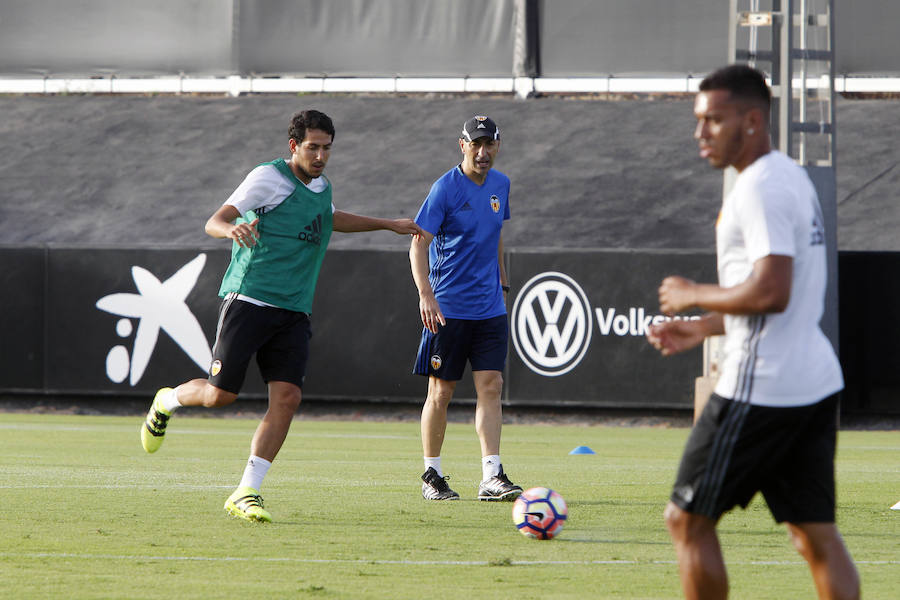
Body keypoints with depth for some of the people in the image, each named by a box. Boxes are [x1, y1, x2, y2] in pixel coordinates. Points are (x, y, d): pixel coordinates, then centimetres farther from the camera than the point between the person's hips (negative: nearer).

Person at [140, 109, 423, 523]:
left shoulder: (321, 185, 16)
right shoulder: (268, 178, -7)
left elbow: (331, 218, 40)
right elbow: (214, 222, -15)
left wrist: (388, 224, 42)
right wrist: (232, 229, -38)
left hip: (294, 313, 6)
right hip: (248, 299, -6)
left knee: (287, 397, -10)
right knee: (221, 393, -7)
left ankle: (246, 494, -6)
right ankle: (167, 401, 28)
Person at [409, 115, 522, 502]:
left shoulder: (500, 185, 9)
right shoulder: (446, 188, -10)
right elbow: (419, 243, -15)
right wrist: (426, 294, -27)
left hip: (489, 307, 5)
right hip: (448, 307, -5)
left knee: (491, 386, -4)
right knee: (441, 391, 1)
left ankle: (492, 477, -7)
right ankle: (432, 476, 12)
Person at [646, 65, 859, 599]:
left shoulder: (760, 189, -15)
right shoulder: (794, 179, 17)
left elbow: (770, 292, -25)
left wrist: (695, 295, -10)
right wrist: (705, 328, 21)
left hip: (760, 389, -10)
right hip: (816, 381, 10)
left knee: (689, 520, 2)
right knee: (815, 532, 6)